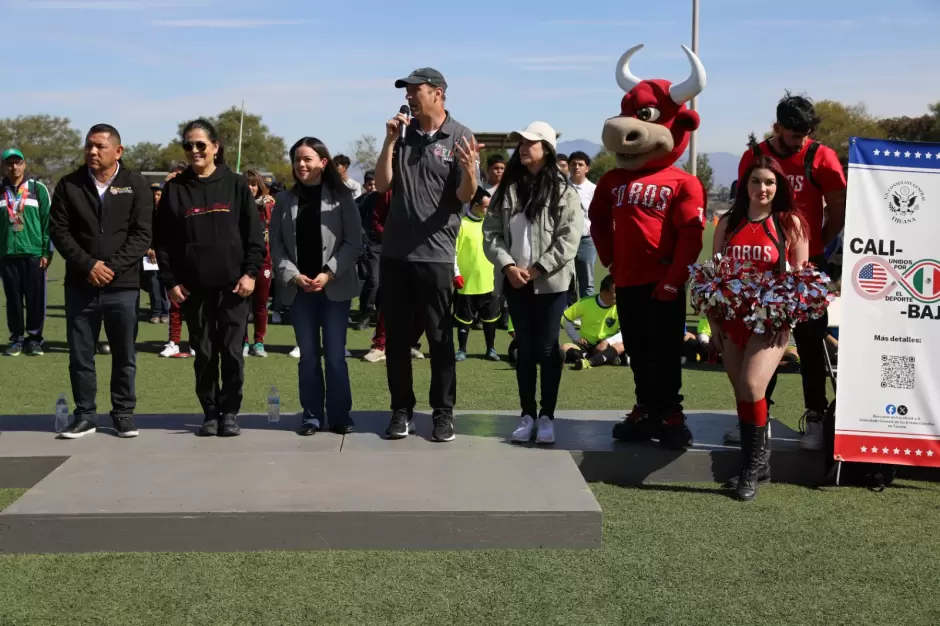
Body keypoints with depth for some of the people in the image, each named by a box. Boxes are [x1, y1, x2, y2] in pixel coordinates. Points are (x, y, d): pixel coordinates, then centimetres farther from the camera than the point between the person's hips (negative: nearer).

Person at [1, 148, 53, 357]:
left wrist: (47, 252, -5)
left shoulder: (38, 189, 3)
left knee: (35, 299, 0)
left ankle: (34, 338, 10)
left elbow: (48, 221, 1)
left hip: (34, 253, -2)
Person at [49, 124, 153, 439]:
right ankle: (85, 415, 17)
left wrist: (112, 267, -15)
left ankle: (124, 413, 19)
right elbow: (58, 231, 0)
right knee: (80, 354, 6)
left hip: (123, 286, -1)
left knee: (125, 355, 7)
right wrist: (88, 265, -12)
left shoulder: (135, 185, 1)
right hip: (80, 285, 1)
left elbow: (142, 234, -5)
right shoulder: (68, 185, 4)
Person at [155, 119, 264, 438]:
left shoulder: (236, 185, 3)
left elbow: (254, 234, 2)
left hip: (233, 285, -1)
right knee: (204, 354, 7)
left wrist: (250, 273, -6)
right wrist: (170, 281, -1)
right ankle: (210, 413, 17)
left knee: (232, 352, 0)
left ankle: (230, 412, 13)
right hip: (193, 288, 1)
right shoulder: (174, 189, 6)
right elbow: (163, 240, 6)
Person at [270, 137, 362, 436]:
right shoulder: (285, 200, 8)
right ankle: (312, 415, 13)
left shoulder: (341, 196, 0)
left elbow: (353, 241, -4)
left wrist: (329, 274, -13)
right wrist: (292, 275, -9)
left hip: (335, 287, -2)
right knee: (308, 355, 6)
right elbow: (276, 242, 5)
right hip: (299, 288, 3)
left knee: (335, 354, 0)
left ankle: (339, 415, 9)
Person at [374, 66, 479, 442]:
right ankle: (402, 410, 17)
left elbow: (465, 196, -9)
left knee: (440, 337, 2)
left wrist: (469, 171, -30)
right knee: (396, 336, 8)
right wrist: (389, 141, -8)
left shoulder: (460, 137, -3)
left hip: (435, 254, -4)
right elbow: (382, 185, 1)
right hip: (395, 251, 4)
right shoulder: (403, 134, 8)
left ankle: (443, 412, 11)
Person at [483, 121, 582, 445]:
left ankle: (547, 416, 12)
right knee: (525, 348, 10)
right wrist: (508, 266, -11)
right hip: (515, 282, 4)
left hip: (551, 282, -3)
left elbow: (569, 239, -10)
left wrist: (537, 269, -14)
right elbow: (491, 232, 4)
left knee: (547, 348, 2)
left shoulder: (563, 190, -3)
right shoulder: (507, 188, 8)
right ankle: (527, 414, 18)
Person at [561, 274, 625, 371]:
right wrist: (576, 338, -6)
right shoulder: (586, 303, -7)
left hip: (607, 346, -1)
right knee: (565, 348, -27)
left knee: (621, 346, -33)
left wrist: (607, 342, -23)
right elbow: (565, 319, 3)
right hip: (586, 345, 1)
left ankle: (588, 362, -55)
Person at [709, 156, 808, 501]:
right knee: (741, 394, 7)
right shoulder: (728, 223, 9)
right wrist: (713, 320, 5)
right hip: (732, 319, 4)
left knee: (752, 386, -19)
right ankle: (756, 462, 21)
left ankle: (752, 465, -4)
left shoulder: (789, 223, 1)